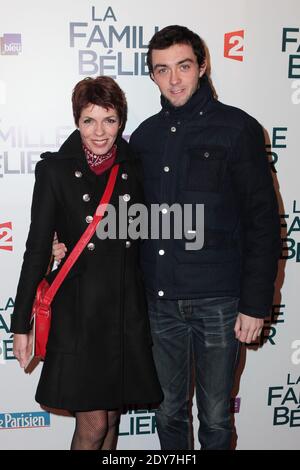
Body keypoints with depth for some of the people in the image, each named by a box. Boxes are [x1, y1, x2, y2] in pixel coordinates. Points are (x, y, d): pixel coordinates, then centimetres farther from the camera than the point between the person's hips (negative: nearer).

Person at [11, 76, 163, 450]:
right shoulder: (56, 170, -4)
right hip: (78, 310, -3)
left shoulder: (134, 169, 4)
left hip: (127, 309, 3)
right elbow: (37, 249, -3)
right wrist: (21, 323, -3)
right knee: (92, 425, 1)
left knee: (111, 415, 15)